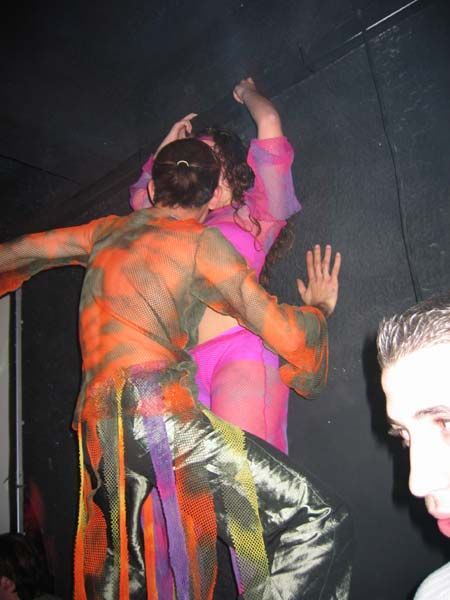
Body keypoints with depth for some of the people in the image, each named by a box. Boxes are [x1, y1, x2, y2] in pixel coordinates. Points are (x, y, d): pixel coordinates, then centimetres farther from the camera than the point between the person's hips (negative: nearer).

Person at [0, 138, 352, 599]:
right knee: (320, 521, -6)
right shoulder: (202, 241, 2)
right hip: (157, 411, -7)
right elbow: (284, 335, -1)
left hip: (98, 430, 8)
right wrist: (320, 308, 20)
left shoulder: (109, 230, 19)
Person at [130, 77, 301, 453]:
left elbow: (270, 122, 11)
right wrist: (167, 146, 43)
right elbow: (140, 196, 46)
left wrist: (246, 92, 31)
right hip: (184, 363, 5)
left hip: (241, 349, -5)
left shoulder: (256, 211, 14)